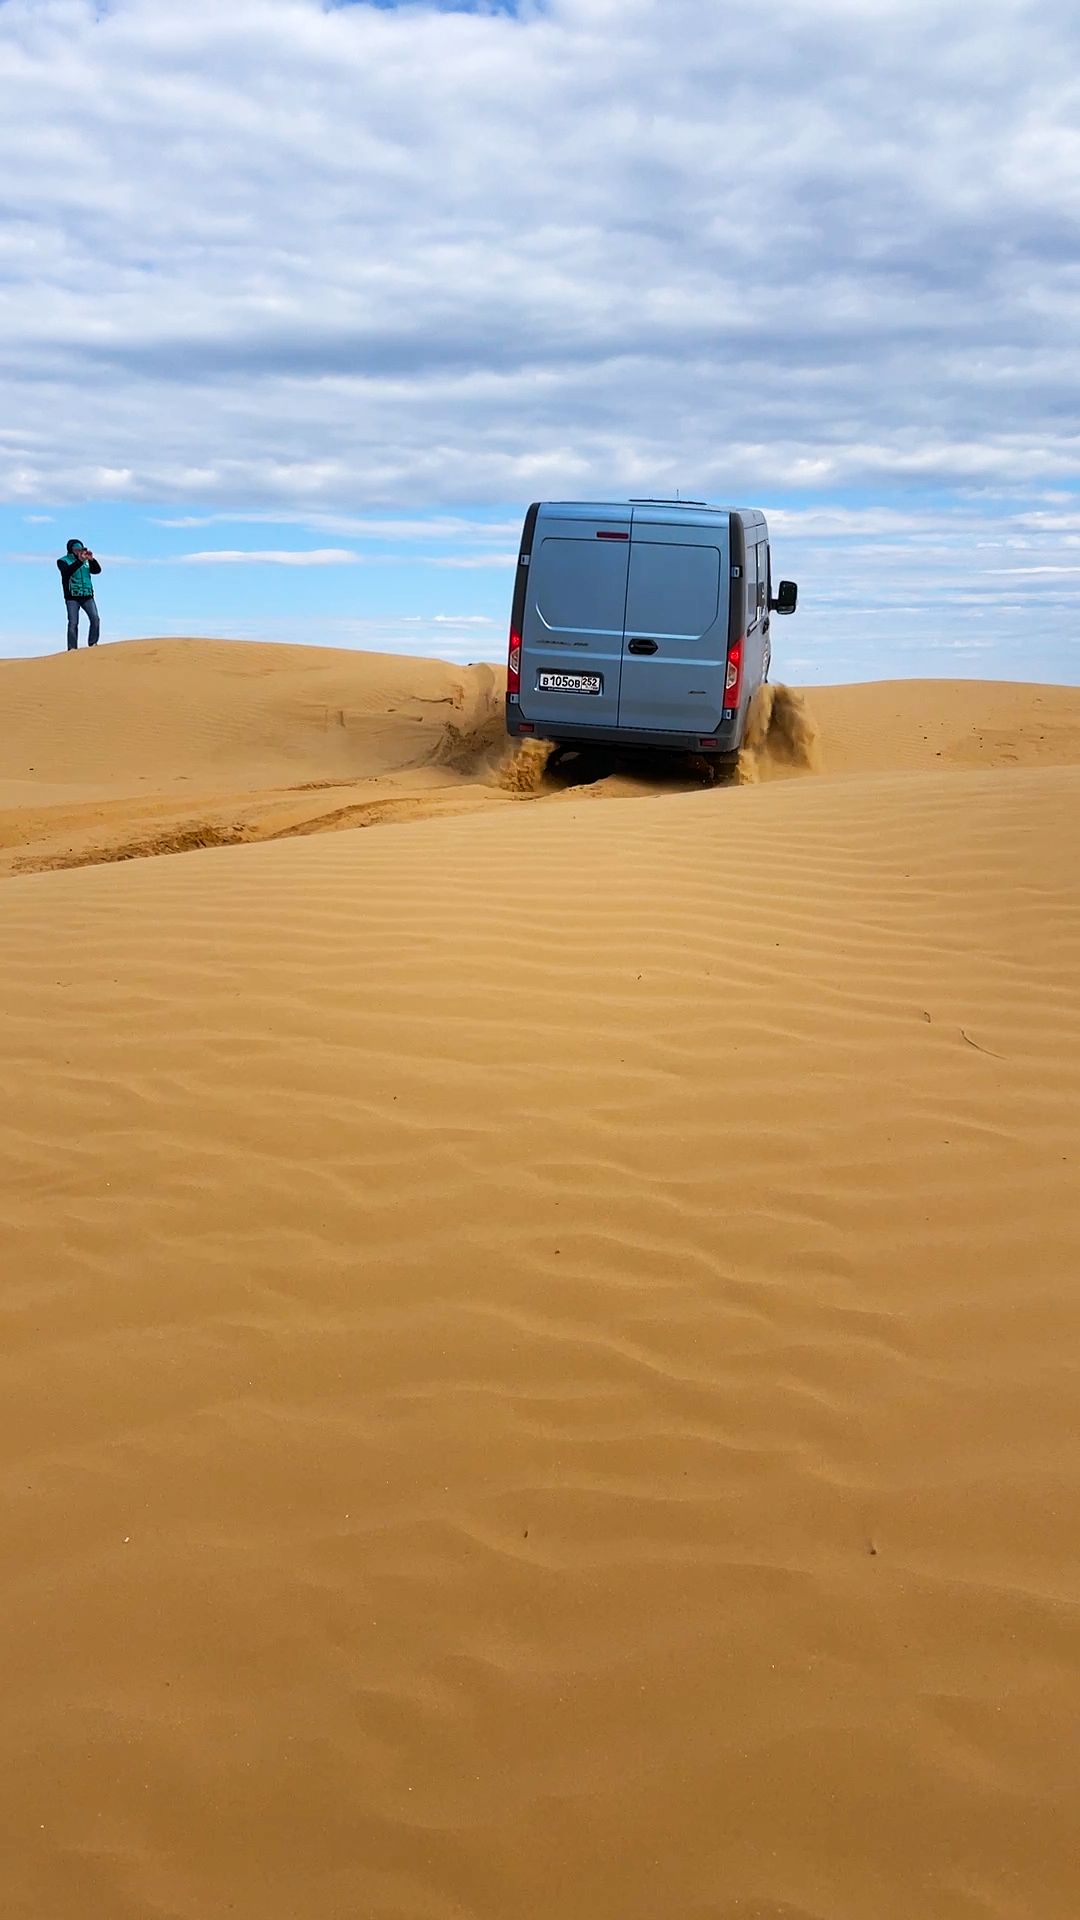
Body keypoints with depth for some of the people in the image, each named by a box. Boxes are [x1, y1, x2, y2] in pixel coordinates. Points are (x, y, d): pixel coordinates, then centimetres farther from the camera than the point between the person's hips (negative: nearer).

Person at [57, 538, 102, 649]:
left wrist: (91, 559, -15)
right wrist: (80, 561, -30)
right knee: (73, 622, -8)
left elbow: (97, 570, 2)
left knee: (95, 619, -12)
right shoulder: (63, 561, 2)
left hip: (87, 595, 3)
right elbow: (67, 571, -18)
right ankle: (72, 648, -7)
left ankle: (92, 644, -6)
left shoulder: (86, 561, 13)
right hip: (72, 597, -3)